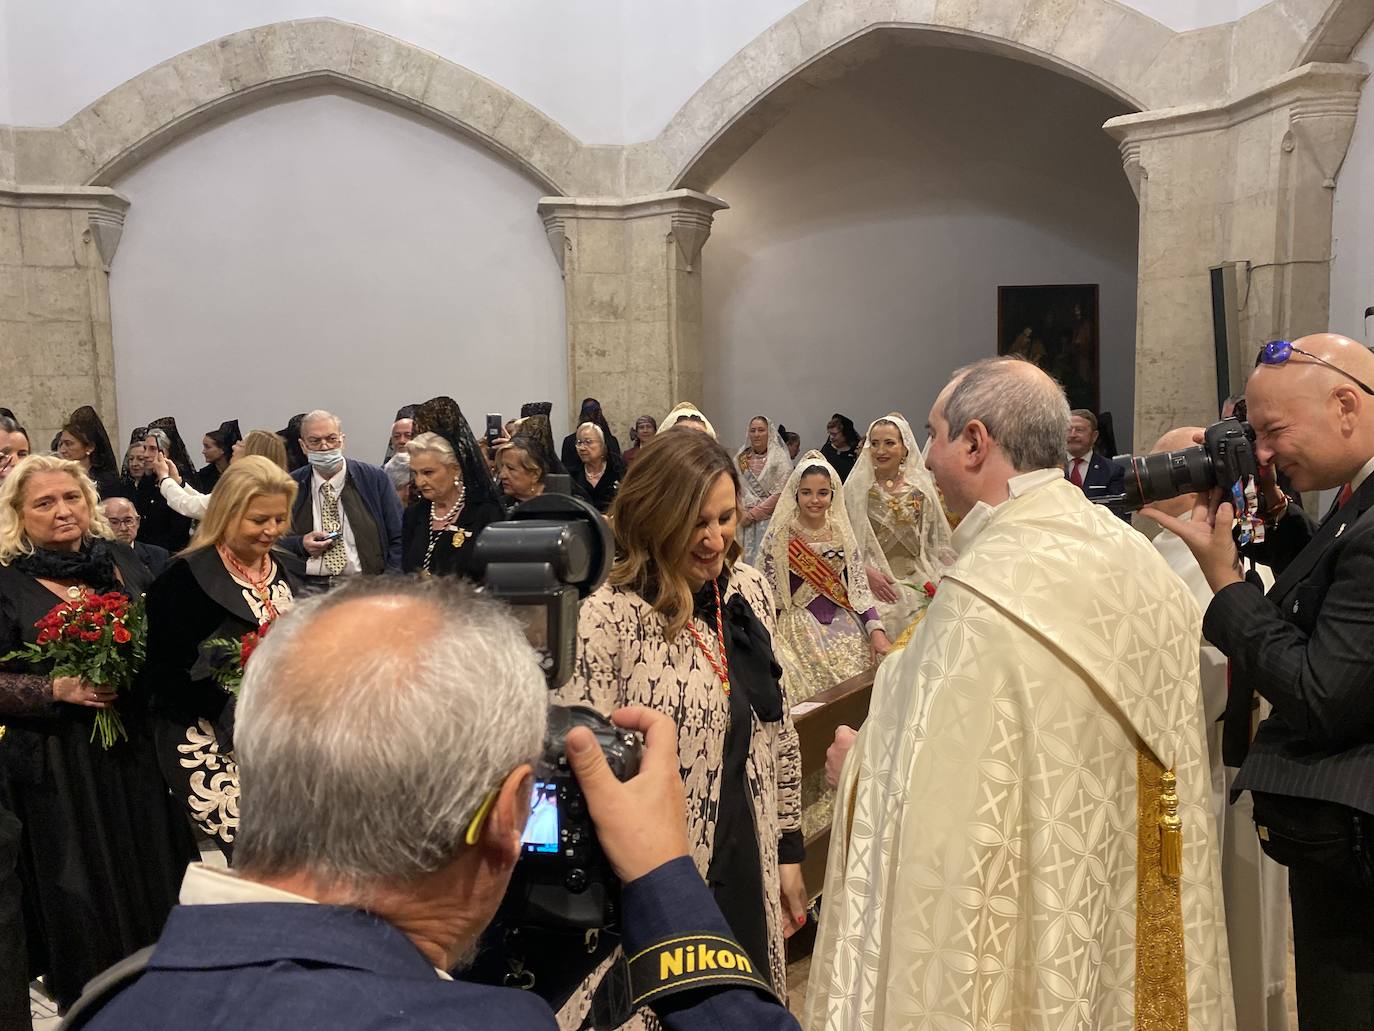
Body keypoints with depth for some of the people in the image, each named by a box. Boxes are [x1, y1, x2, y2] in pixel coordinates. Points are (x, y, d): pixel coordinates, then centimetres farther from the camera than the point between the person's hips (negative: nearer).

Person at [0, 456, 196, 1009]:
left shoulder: (121, 561, 4)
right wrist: (59, 689, -21)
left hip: (137, 751, 4)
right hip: (59, 768, -3)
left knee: (153, 870, 14)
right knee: (83, 887, 9)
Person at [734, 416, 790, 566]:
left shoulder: (780, 458, -3)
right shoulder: (741, 458, 11)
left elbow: (779, 494, -10)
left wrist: (753, 514, -10)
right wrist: (741, 513, -4)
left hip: (768, 519, -4)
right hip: (743, 521, 4)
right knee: (745, 558, 1)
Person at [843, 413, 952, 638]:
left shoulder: (922, 487, 8)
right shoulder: (856, 487, 2)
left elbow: (939, 542, 11)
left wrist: (943, 581, 1)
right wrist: (866, 571, -14)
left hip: (920, 583, 2)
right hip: (875, 584, -1)